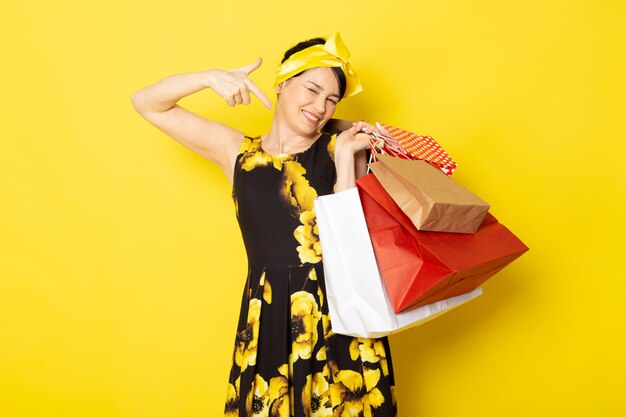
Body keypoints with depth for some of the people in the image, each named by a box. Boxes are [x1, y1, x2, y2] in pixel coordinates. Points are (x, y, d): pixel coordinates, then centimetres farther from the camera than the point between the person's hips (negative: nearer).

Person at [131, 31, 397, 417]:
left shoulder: (341, 147, 5)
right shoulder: (238, 151, 8)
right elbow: (147, 104, 9)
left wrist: (345, 156, -11)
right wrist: (212, 78, -5)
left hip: (339, 313, 0)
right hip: (268, 316, 1)